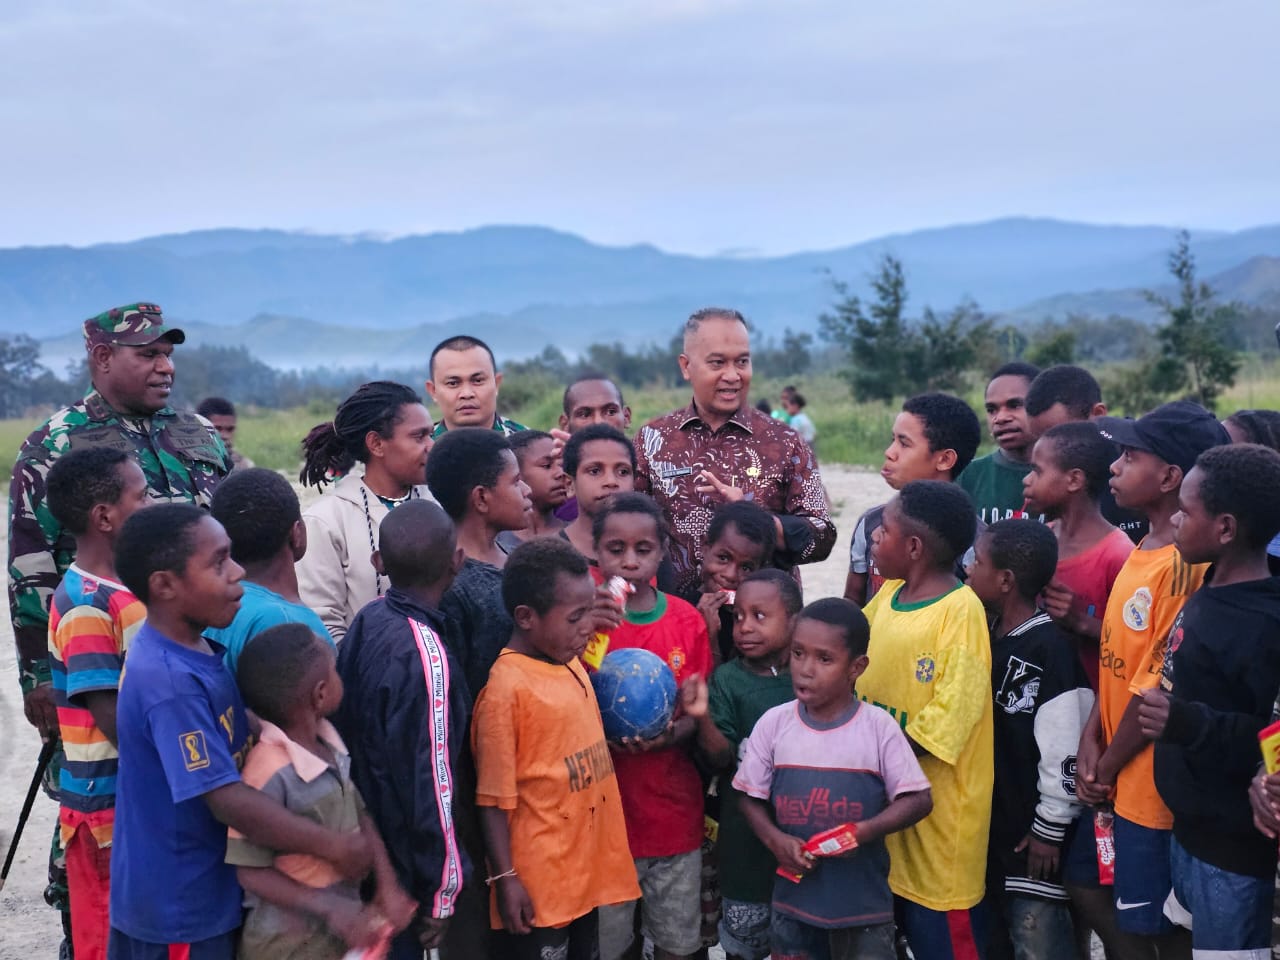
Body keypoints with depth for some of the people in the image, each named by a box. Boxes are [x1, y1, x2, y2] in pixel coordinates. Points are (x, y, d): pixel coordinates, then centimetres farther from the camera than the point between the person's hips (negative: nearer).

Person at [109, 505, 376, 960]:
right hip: (178, 906, -9)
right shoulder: (171, 684, -28)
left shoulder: (192, 649, 2)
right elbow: (227, 799, -29)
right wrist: (334, 846, -23)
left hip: (200, 893, 9)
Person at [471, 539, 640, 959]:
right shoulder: (507, 688, -19)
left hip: (587, 870, 8)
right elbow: (494, 797, -15)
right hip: (538, 882, -8)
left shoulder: (573, 664, 4)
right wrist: (505, 879, -15)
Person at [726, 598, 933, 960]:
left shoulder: (879, 727, -10)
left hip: (863, 898, -2)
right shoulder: (773, 723, -4)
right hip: (794, 893, 2)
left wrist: (865, 831, -22)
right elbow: (752, 798, 4)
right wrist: (775, 840, -14)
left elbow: (918, 799, -8)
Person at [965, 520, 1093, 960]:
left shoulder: (1049, 649, -19)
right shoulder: (991, 637, 7)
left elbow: (1064, 750, -20)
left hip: (1032, 832, -9)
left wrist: (1050, 829, -17)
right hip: (992, 824, 9)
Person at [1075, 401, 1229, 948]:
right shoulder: (1142, 551, 8)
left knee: (1162, 928, 5)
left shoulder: (1185, 563, -21)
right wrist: (1091, 742, 0)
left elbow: (1160, 687, -19)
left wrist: (1108, 766, -9)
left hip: (1153, 781, -8)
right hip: (1121, 781, 8)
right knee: (1137, 923, 18)